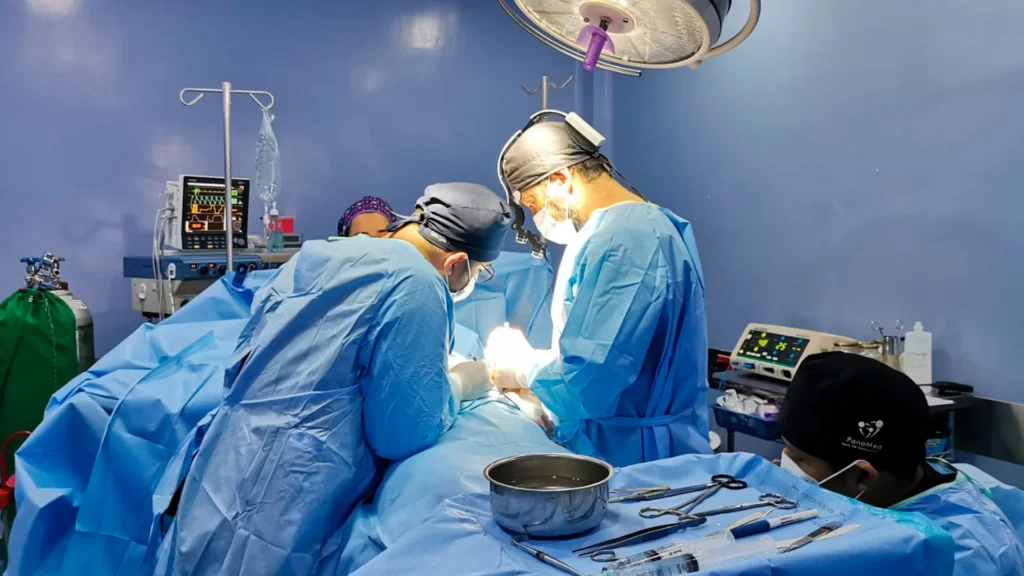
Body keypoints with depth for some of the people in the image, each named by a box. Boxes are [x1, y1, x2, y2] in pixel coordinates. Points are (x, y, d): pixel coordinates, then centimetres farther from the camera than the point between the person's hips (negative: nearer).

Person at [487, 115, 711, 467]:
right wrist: (530, 359, 6)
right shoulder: (635, 224, 11)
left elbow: (588, 382, -27)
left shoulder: (622, 240, -22)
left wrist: (523, 369, -9)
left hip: (633, 458, -9)